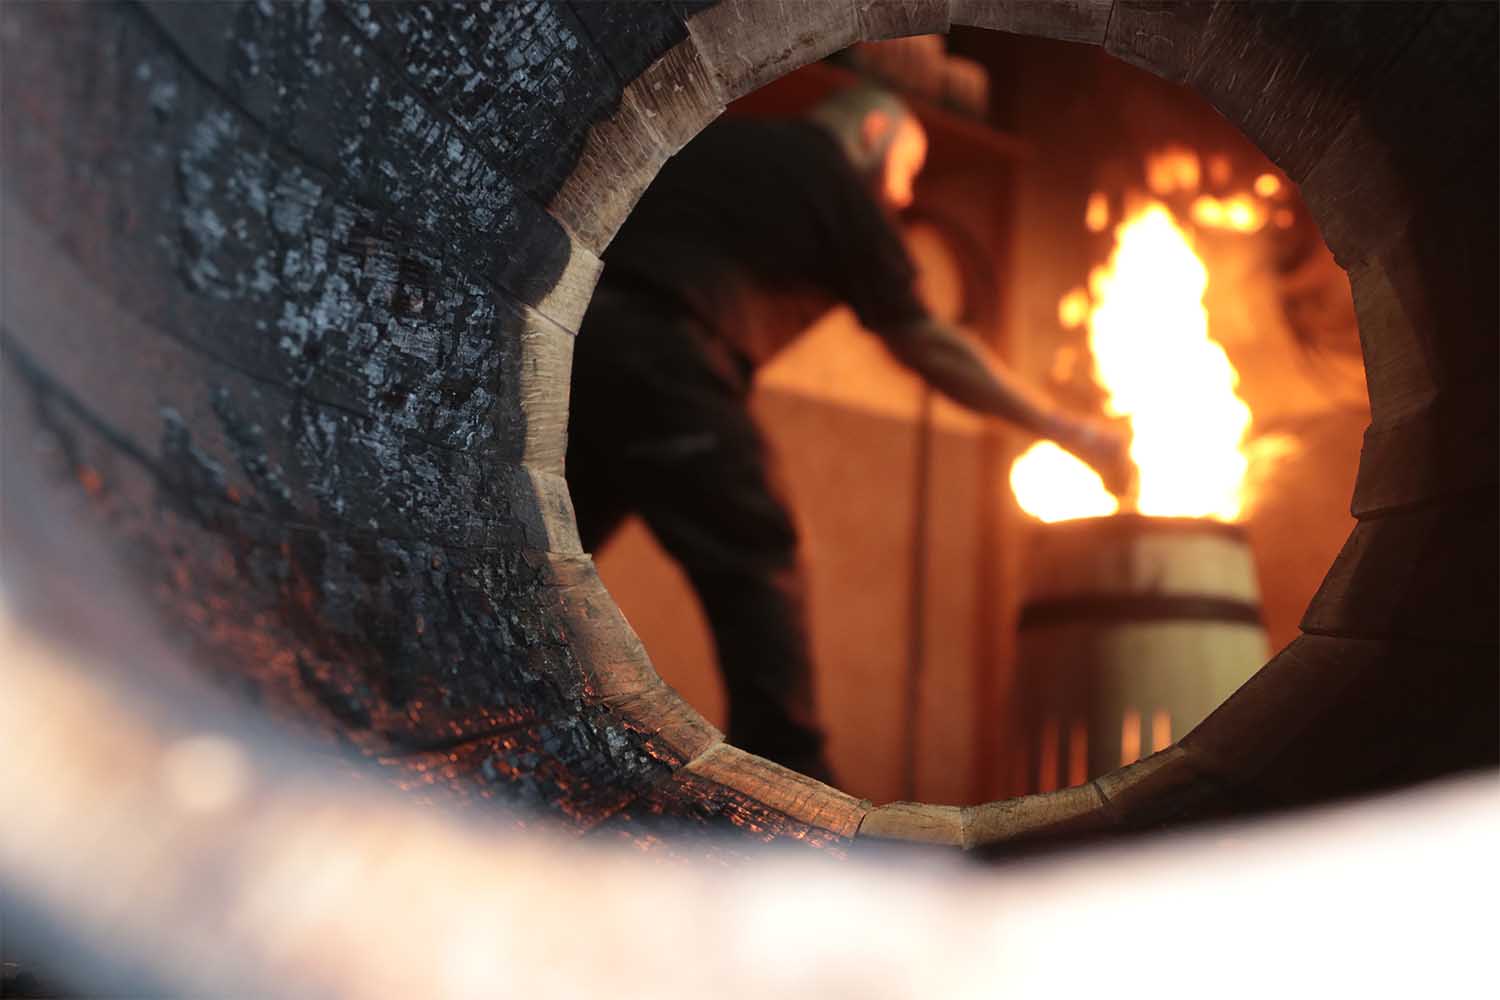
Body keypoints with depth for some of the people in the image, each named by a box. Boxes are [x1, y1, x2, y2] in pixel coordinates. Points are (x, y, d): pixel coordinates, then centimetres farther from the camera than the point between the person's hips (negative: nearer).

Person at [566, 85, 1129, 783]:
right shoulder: (838, 184, 12)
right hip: (659, 353, -7)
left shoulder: (710, 141, 29)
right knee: (755, 574, 0)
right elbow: (922, 343, 14)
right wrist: (1068, 431, 20)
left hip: (563, 333, 7)